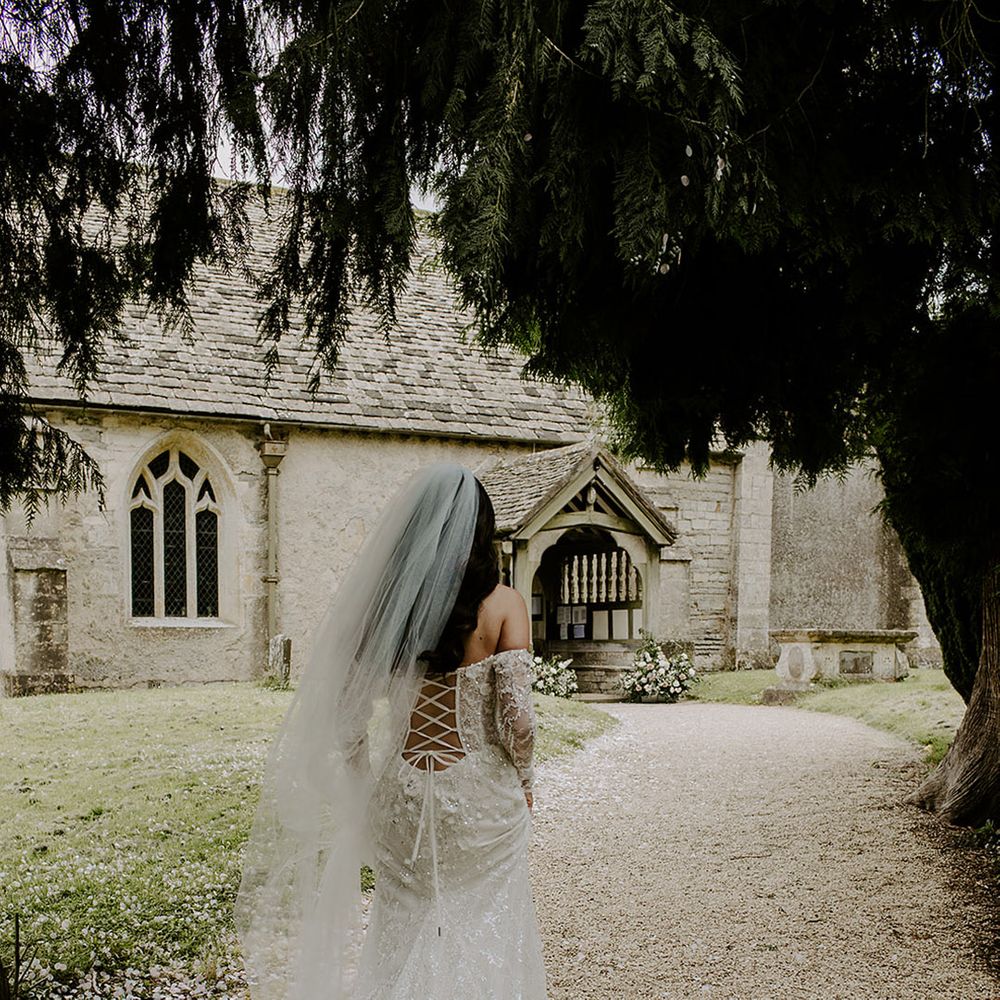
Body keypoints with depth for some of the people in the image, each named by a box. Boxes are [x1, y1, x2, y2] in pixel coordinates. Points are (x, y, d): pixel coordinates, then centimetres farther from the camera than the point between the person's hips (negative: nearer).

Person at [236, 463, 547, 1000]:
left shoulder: (384, 600, -3)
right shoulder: (502, 604, -11)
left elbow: (345, 717, -2)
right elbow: (516, 716, -16)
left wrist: (368, 787, 12)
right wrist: (523, 782, 2)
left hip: (401, 792, 3)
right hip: (481, 794, -2)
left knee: (404, 930, 17)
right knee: (484, 931, 15)